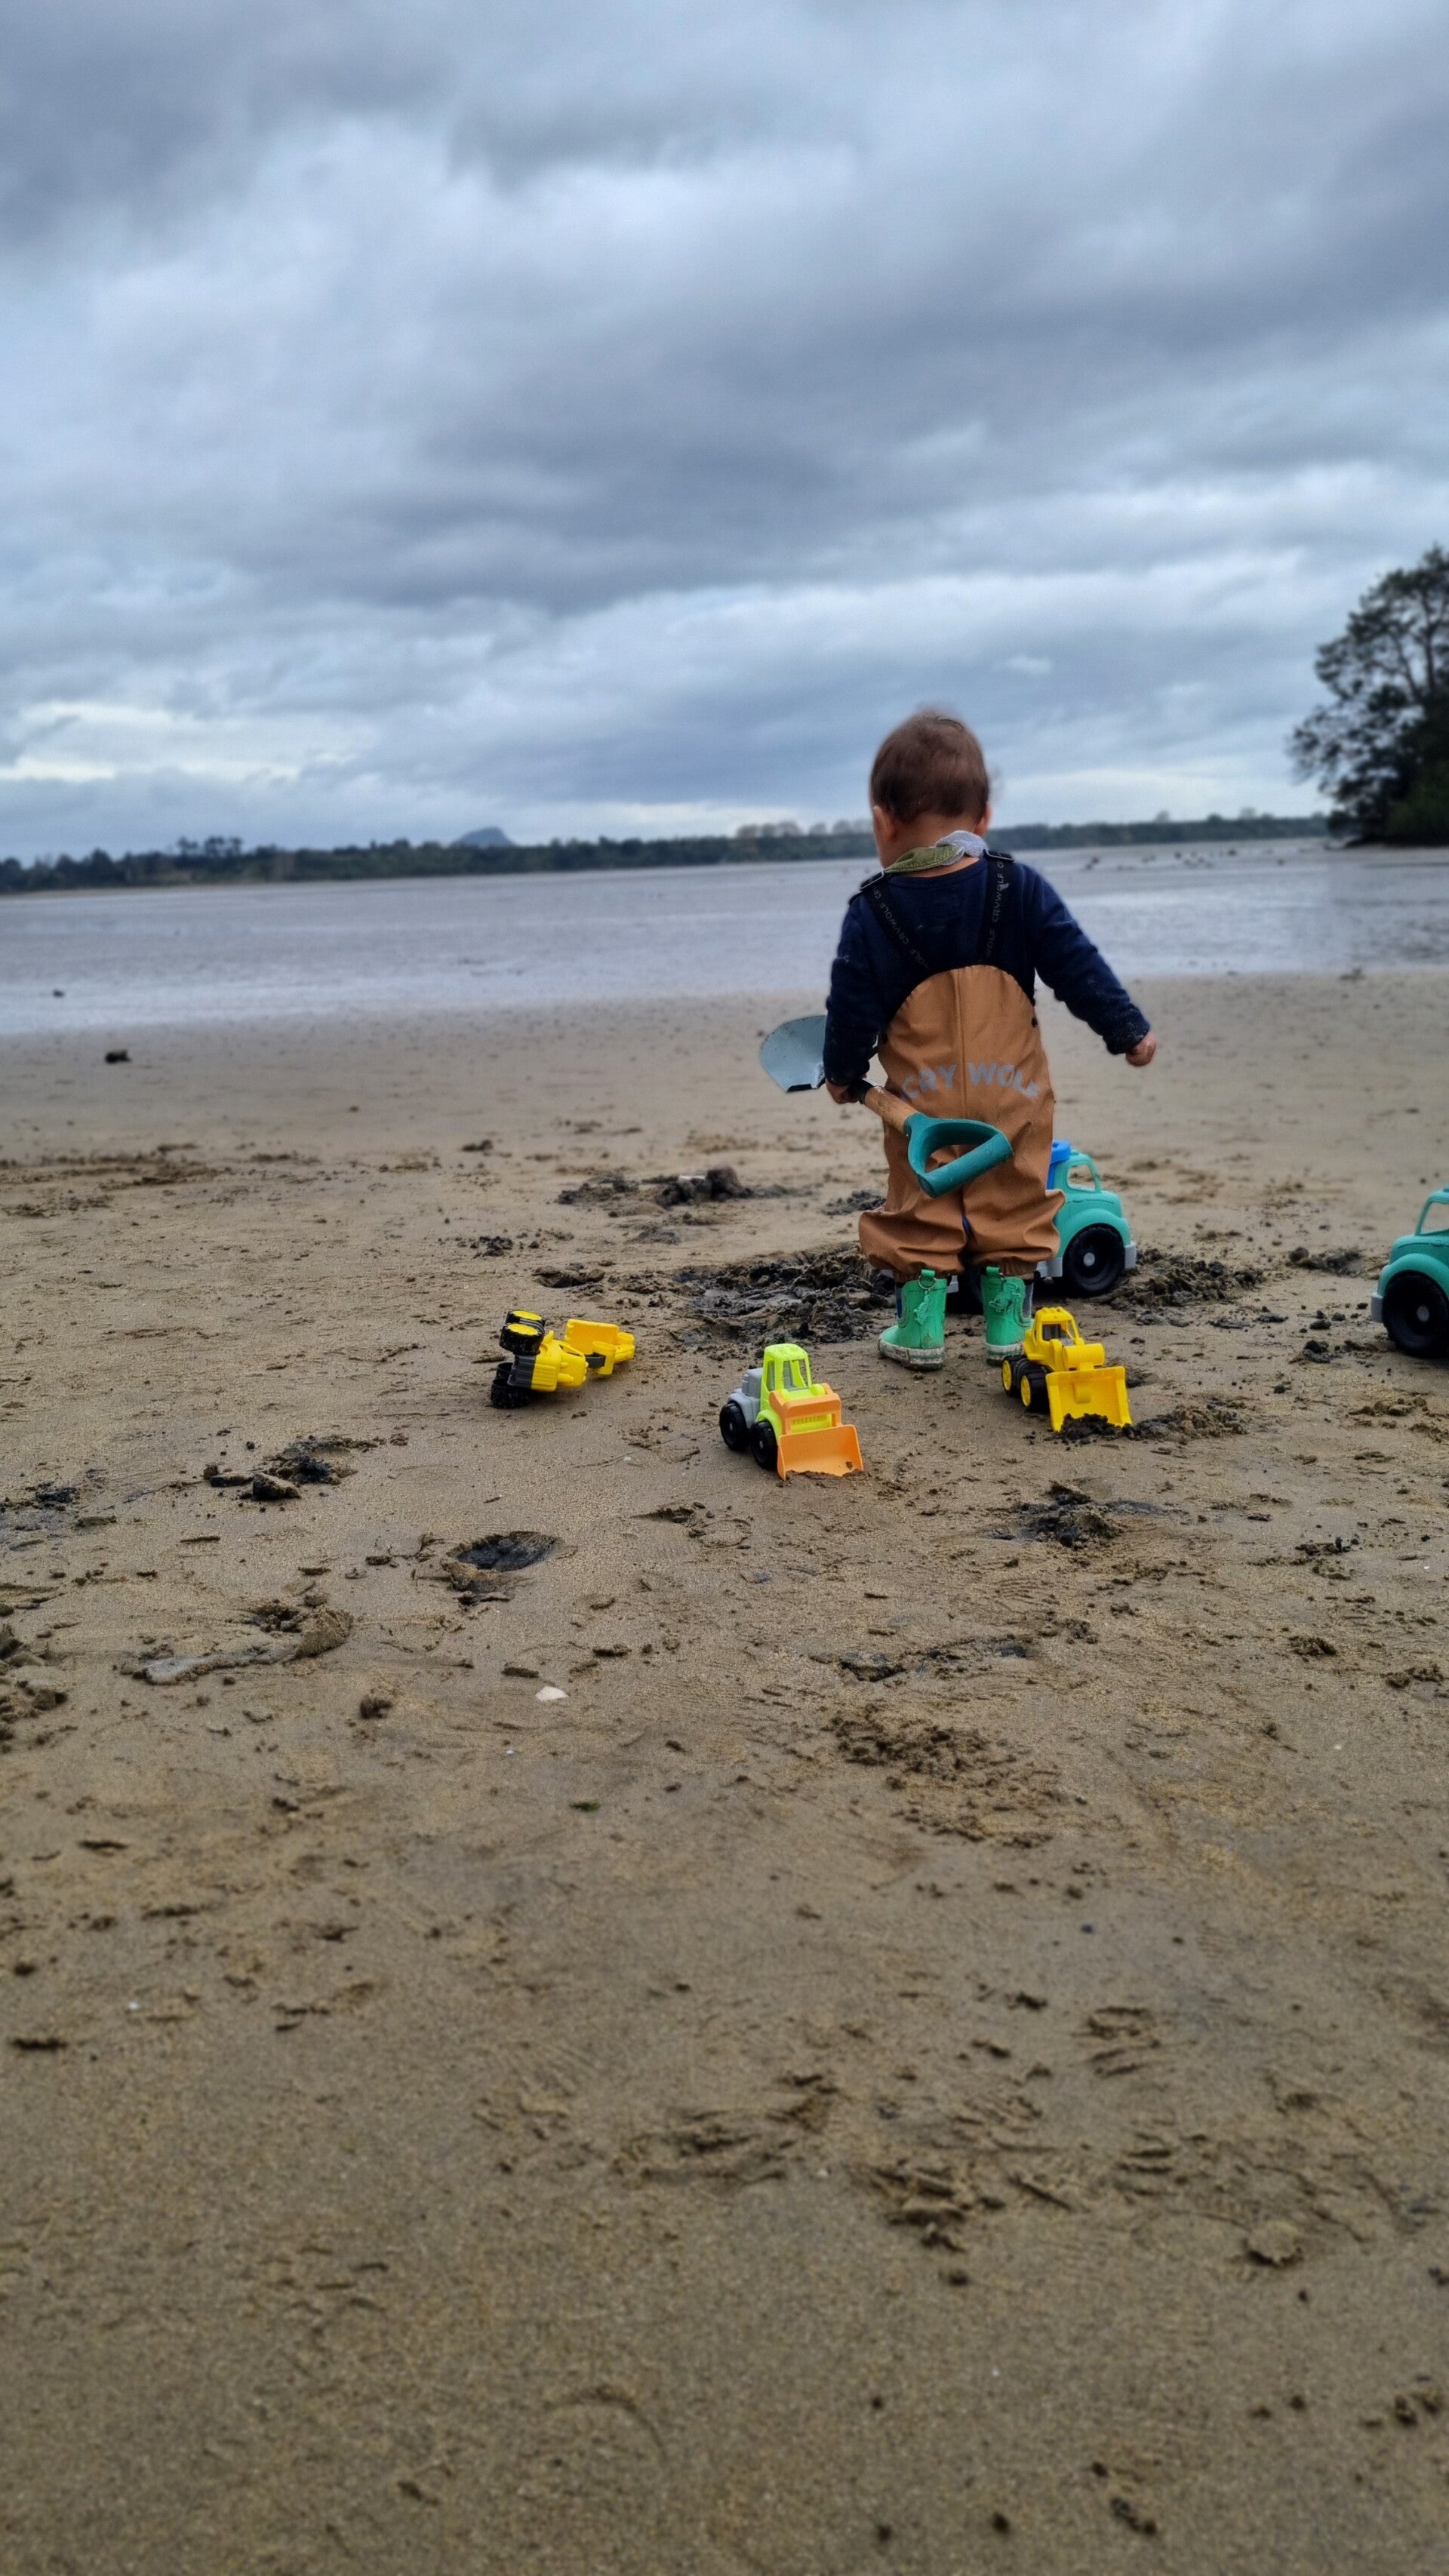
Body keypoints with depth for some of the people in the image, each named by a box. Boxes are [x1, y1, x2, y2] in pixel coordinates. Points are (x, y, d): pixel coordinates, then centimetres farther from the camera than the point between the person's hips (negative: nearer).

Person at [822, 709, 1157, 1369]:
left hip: (921, 1104, -1)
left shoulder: (871, 913, -7)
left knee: (918, 1209, 12)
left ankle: (919, 1326, 13)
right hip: (1012, 1099, 1)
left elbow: (853, 1008, -3)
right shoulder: (1021, 891, -5)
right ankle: (1008, 1321, 16)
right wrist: (1128, 1029, 5)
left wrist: (842, 1072, 13)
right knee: (1013, 1205, 13)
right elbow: (1078, 967, -5)